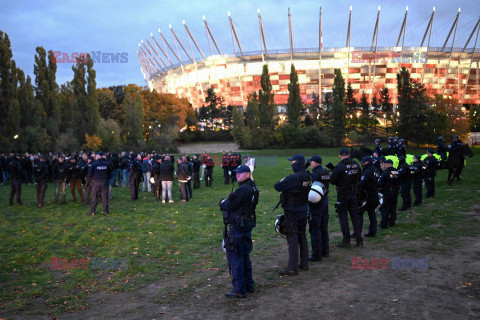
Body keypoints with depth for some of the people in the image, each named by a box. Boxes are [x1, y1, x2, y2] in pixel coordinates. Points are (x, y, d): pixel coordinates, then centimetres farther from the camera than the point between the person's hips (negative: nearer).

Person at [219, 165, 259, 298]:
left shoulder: (243, 189, -20)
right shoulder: (252, 187, 12)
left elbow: (229, 206, -18)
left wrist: (222, 202, 2)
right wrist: (226, 203, 2)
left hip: (237, 227, -10)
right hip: (247, 225, 10)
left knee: (235, 257, -3)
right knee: (244, 256, 19)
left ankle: (239, 290, 2)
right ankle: (249, 285, 29)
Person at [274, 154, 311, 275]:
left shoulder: (293, 178, -23)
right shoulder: (308, 176, 3)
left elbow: (277, 186, -18)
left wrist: (283, 181, 2)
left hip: (292, 212, -8)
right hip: (304, 210, 8)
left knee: (292, 238, -3)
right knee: (302, 236, 17)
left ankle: (292, 268, -1)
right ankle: (304, 263, 25)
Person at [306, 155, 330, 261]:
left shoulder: (314, 174, -17)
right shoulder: (326, 173, 9)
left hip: (316, 205, -8)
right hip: (325, 202, 9)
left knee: (315, 230, -2)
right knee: (324, 228, 17)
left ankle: (316, 254, 2)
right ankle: (325, 250, 27)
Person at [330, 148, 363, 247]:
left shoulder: (339, 167, -16)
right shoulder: (356, 165, 1)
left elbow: (332, 181, -12)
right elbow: (359, 177, 14)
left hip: (343, 195, -5)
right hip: (354, 194, 5)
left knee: (343, 217, 4)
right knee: (355, 216, 12)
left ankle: (346, 241, 5)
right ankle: (359, 240, 14)